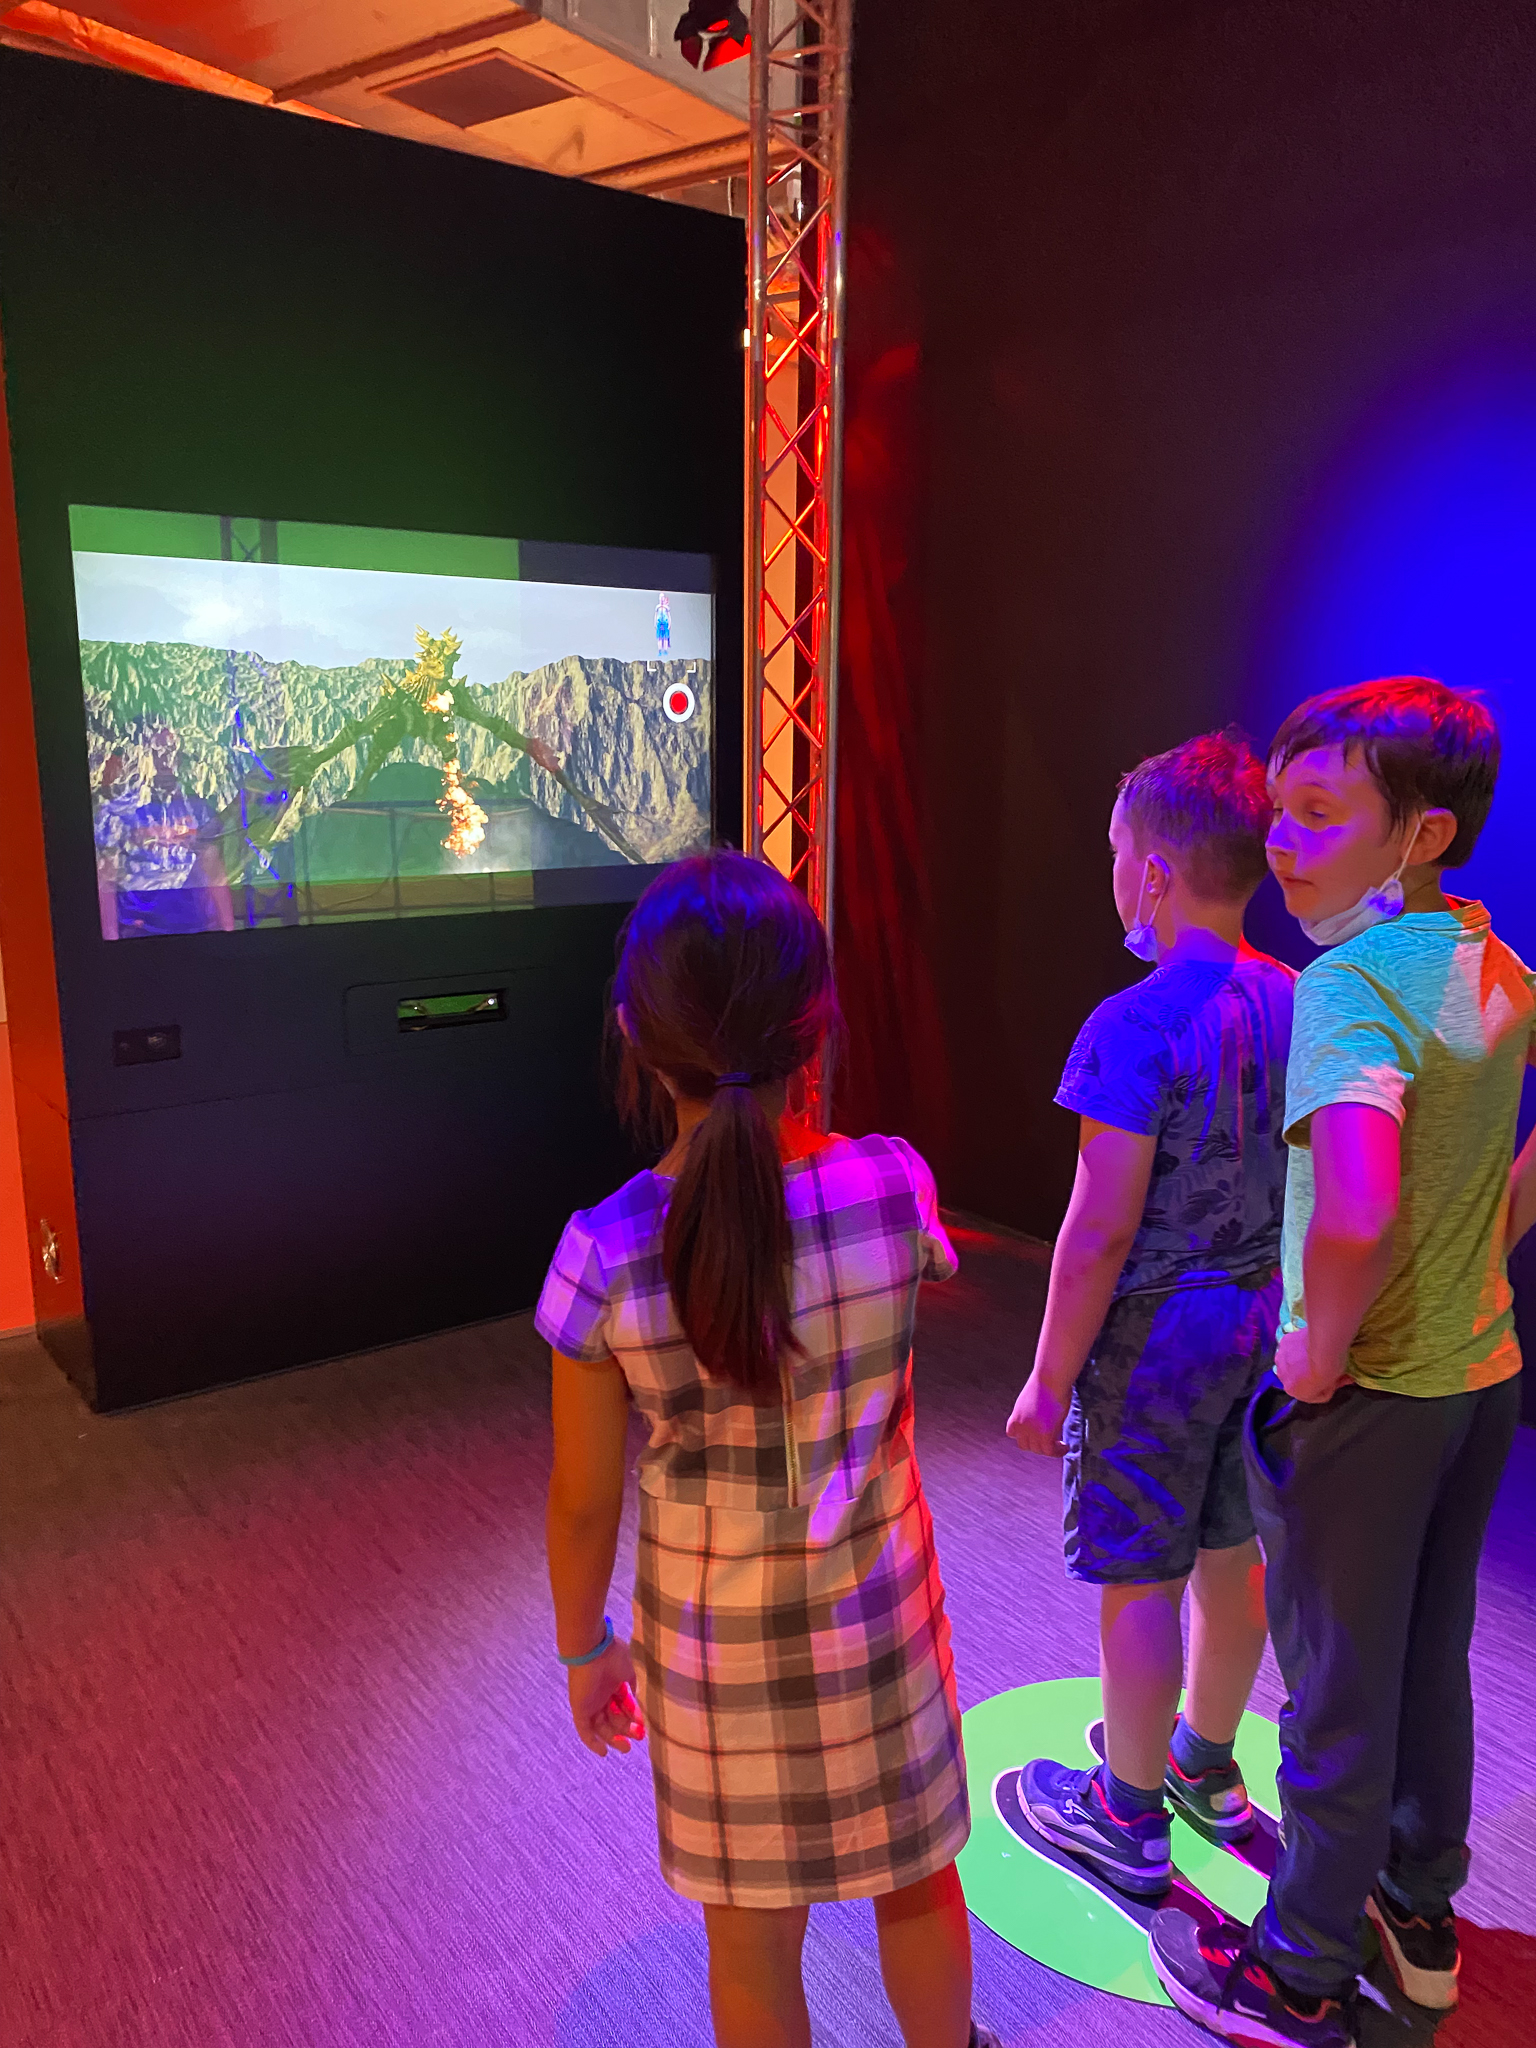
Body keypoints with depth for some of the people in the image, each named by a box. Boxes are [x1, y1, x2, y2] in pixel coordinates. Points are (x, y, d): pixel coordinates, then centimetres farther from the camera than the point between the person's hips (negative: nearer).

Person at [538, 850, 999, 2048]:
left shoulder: (604, 1255, -23)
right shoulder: (894, 1186, -21)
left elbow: (585, 1503, -12)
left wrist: (583, 1648, 7)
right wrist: (790, 1097, 0)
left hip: (716, 1642, -1)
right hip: (879, 1612, 2)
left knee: (752, 1945, 23)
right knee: (919, 1879, 29)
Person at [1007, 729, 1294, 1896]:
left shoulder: (1136, 1027, -23)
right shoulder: (1297, 1005, 0)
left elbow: (1100, 1234, -23)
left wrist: (1049, 1381, -13)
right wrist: (1285, 1310, 19)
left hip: (1155, 1340, -8)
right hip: (1263, 1323, 8)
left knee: (1141, 1582, 9)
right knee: (1231, 1553, 22)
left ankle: (1128, 1819, 28)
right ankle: (1209, 1767, 43)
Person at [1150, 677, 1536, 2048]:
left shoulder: (1353, 981, -26)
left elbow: (1354, 1213, -40)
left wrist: (1319, 1356, -23)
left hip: (1365, 1399, -8)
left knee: (1339, 1692, 10)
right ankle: (1420, 1910, 46)